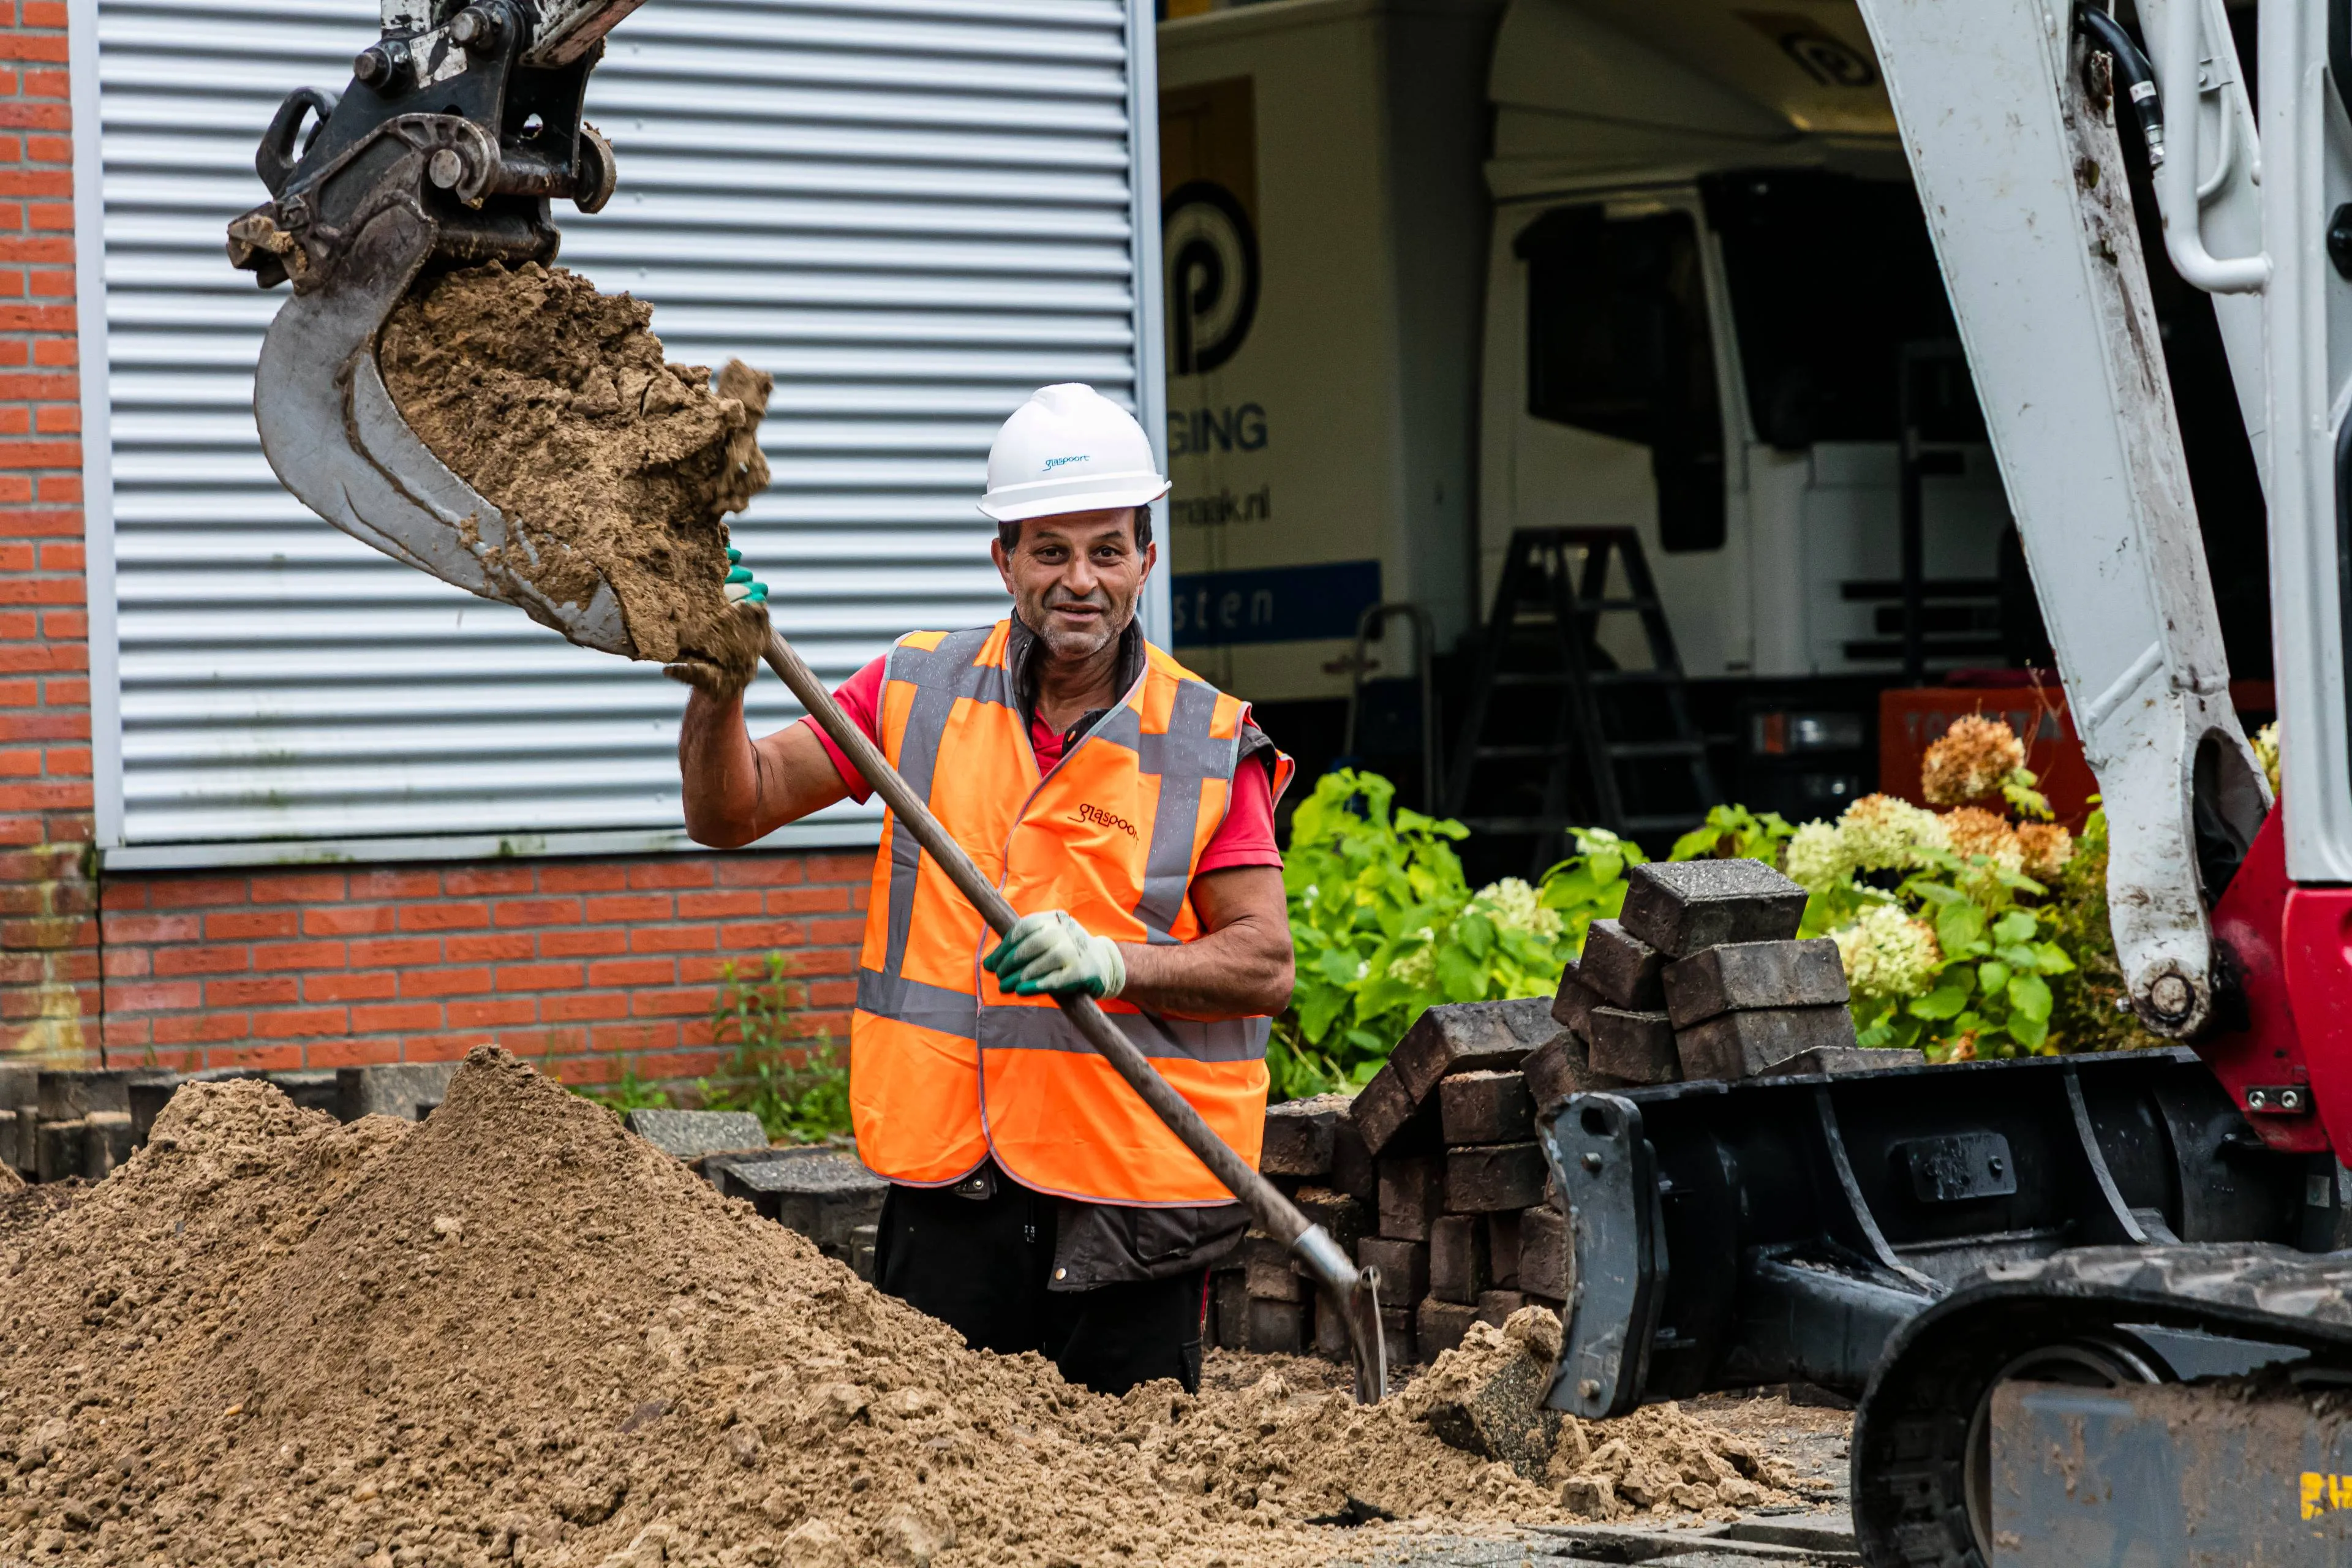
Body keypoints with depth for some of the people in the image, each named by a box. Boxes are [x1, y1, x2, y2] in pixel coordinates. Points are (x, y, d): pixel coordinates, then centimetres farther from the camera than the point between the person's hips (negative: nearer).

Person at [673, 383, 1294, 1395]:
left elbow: (1265, 965, -3)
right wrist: (718, 691, -11)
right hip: (951, 1188, 1)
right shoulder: (919, 693, 7)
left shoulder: (1209, 743, 1)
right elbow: (729, 814, 8)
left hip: (1132, 1194, -1)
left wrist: (1112, 960, -19)